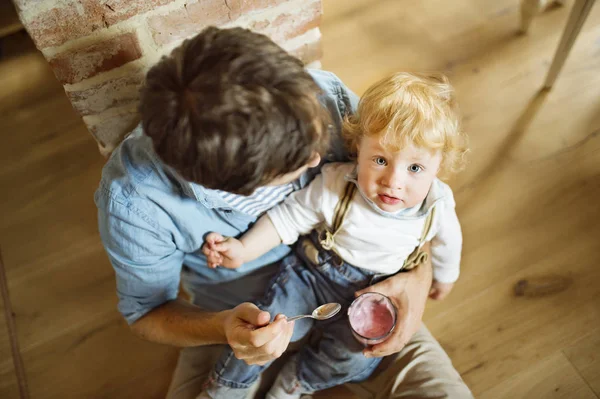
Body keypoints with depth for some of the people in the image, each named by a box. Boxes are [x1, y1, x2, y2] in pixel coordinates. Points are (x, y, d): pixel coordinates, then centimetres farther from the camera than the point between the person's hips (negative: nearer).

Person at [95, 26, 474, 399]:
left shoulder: (325, 98, -25)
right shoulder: (133, 196, -31)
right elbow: (147, 311, -12)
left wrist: (420, 275, -23)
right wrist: (223, 327, -32)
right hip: (240, 326, 0)